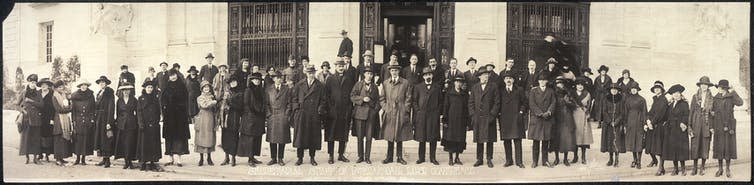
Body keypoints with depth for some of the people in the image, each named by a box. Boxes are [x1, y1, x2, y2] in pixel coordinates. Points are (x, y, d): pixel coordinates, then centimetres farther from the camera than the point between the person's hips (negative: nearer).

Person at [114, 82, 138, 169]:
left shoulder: (133, 100, 6)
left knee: (130, 143, -8)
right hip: (122, 125, 2)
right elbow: (117, 113, 14)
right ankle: (126, 162, 5)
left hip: (131, 124, -2)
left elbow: (137, 112, 4)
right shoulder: (119, 101, 11)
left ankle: (130, 161, -4)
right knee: (123, 143, 0)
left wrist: (137, 123, -3)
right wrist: (117, 121, 6)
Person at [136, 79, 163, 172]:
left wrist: (157, 122, 4)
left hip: (154, 125, 3)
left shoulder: (155, 99, 12)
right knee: (144, 143, -3)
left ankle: (152, 163, 6)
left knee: (154, 143, 2)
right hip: (144, 124, -3)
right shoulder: (141, 98, 3)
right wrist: (141, 123, -12)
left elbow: (158, 112, 13)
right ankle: (143, 162, 1)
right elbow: (139, 112, -3)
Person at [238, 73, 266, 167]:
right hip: (250, 117, -7)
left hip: (259, 117, 7)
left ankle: (253, 156, 15)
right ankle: (250, 159, -4)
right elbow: (246, 104, -8)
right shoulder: (248, 90, -5)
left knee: (257, 138, 8)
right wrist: (250, 113, -14)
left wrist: (263, 112, 7)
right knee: (250, 138, -6)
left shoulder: (261, 90, 13)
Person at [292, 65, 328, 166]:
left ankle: (312, 158, 12)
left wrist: (320, 110, -3)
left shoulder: (320, 86, 6)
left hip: (314, 115, 0)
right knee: (300, 135, -1)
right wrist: (296, 108, -1)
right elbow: (294, 98, 10)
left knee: (314, 136, 2)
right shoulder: (299, 85, 8)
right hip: (301, 114, 0)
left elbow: (323, 100, 7)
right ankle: (300, 158, 6)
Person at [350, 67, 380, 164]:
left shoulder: (374, 87, 12)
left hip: (371, 113, 2)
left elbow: (378, 100, 15)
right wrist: (362, 99, -14)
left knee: (369, 137, -1)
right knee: (360, 136, 0)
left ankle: (367, 157, 6)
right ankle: (360, 156, 9)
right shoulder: (358, 84, 5)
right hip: (359, 112, -2)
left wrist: (376, 109, -1)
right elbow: (352, 97, -1)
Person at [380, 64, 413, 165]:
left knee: (400, 137, 3)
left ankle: (399, 157, 10)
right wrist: (385, 108, 1)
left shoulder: (405, 83, 4)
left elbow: (408, 98, 3)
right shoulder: (385, 83, 11)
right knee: (389, 136, 4)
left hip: (401, 114, -2)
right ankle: (389, 157, 11)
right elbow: (382, 98, 13)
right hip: (389, 113, 2)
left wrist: (405, 110, -5)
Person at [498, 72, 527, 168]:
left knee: (517, 140, -4)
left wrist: (521, 112, -3)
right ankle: (508, 160, 11)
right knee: (506, 141, 3)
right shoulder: (501, 91, 11)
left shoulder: (519, 90, 7)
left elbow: (524, 102, 8)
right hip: (504, 119, 2)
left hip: (516, 118, -2)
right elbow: (498, 103, 13)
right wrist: (499, 114, 3)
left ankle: (519, 161, -3)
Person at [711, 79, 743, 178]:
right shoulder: (716, 98, 6)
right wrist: (712, 127, 3)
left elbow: (740, 103, -23)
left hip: (729, 126, -2)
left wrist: (733, 92, -17)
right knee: (719, 146, 4)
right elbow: (712, 112, 11)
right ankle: (720, 169, 12)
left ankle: (728, 169, 9)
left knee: (728, 146, 0)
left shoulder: (731, 98, -2)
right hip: (718, 126, 2)